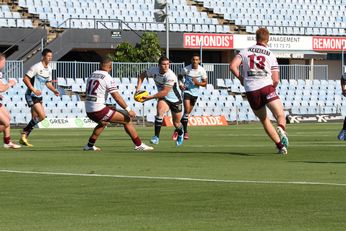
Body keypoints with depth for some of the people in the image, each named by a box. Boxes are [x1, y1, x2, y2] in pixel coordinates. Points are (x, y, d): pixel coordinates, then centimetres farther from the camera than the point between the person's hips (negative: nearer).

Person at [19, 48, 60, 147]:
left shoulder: (49, 69, 10)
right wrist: (33, 90, -25)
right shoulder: (36, 67, -15)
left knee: (35, 118, 6)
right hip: (31, 95, -8)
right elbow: (25, 79, -18)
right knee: (42, 115, -18)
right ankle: (24, 133, -6)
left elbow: (48, 82, 22)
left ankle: (23, 138, 14)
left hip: (38, 96, 9)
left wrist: (54, 90, 4)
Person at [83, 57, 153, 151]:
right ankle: (139, 145, 0)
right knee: (127, 120, 1)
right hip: (99, 110, -8)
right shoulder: (108, 79, -7)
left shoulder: (91, 76, 14)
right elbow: (117, 97, -10)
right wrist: (128, 110, -2)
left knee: (103, 122, 37)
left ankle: (90, 145, 39)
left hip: (88, 111, 8)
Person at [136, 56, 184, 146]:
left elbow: (164, 92, -32)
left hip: (175, 100, -3)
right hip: (163, 99, 3)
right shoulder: (154, 70, -16)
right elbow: (142, 75, 4)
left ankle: (180, 133, 48)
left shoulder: (170, 76, -31)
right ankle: (156, 137, -26)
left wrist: (150, 97, -33)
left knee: (176, 124, 9)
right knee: (160, 110, -30)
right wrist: (138, 87, -10)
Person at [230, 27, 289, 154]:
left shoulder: (245, 52, 13)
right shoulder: (271, 55, 10)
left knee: (264, 120, 16)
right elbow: (276, 80, 6)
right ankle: (281, 129, -42)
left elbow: (233, 66, -2)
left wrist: (241, 78, 14)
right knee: (280, 115, -6)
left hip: (251, 91, 2)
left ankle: (280, 146, 11)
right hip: (266, 87, -2)